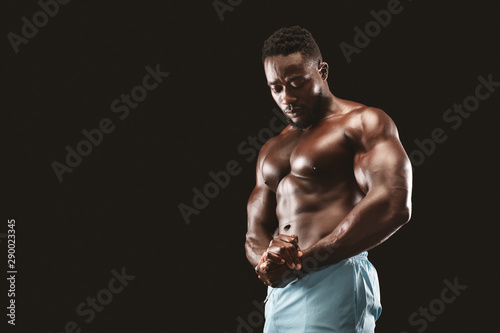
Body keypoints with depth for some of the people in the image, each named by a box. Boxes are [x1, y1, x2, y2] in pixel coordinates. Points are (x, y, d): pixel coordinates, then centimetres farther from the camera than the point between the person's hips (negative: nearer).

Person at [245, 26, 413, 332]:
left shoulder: (362, 122, -1)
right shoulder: (271, 151, 22)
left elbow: (394, 204, -17)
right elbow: (255, 236, 18)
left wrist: (301, 263, -16)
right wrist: (267, 259, -8)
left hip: (334, 283, -7)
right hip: (279, 294, 7)